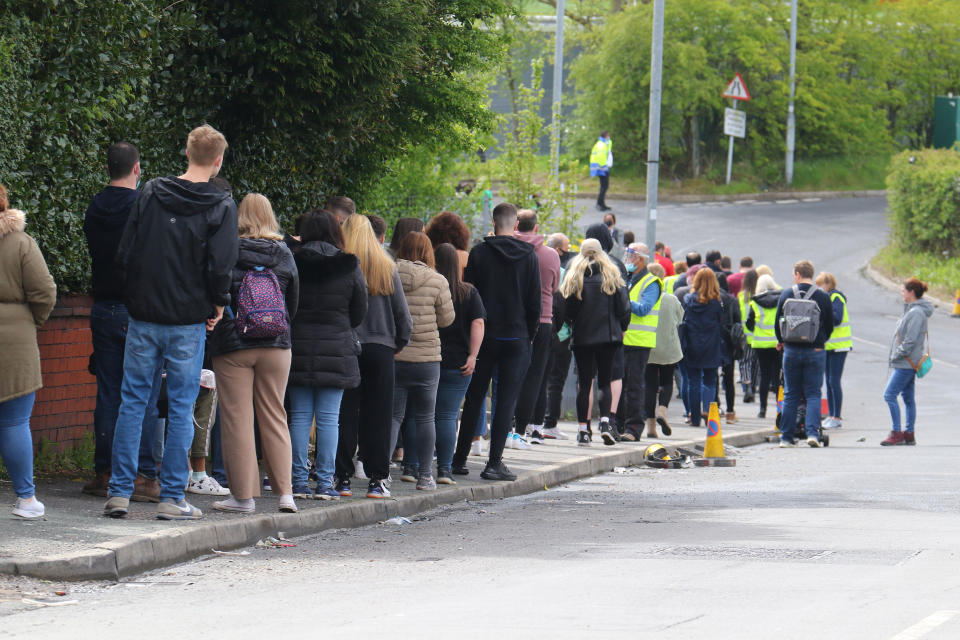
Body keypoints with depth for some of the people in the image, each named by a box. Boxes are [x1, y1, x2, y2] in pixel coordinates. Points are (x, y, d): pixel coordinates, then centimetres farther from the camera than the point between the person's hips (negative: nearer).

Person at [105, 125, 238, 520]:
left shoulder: (151, 193, 3)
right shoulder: (221, 205, -6)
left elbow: (125, 253, 2)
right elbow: (221, 267, -14)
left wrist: (135, 299, 13)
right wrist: (218, 304, 4)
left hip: (143, 319, 3)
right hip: (189, 323, -3)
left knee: (132, 402, 8)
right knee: (181, 407, 3)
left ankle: (119, 492, 5)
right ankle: (172, 497, 3)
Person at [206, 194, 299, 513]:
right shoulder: (284, 255, 3)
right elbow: (293, 304, 11)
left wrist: (209, 339, 12)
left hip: (232, 347, -3)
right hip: (276, 348, 3)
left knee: (237, 418, 1)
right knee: (274, 416, 11)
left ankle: (243, 495, 0)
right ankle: (285, 491, 6)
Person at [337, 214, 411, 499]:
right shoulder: (387, 268, 4)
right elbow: (402, 312, 6)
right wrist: (400, 342, 18)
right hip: (380, 347, 2)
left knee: (345, 414, 4)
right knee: (377, 416, 6)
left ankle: (343, 478, 2)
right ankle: (377, 480, 4)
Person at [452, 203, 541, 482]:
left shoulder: (479, 253, -3)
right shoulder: (529, 257, -1)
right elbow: (535, 301, 0)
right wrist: (530, 334, 12)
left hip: (484, 336, 1)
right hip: (516, 338, -1)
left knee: (474, 399, 10)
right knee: (506, 401, 1)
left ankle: (459, 459, 11)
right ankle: (494, 462, -4)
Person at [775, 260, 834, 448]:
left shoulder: (786, 295, -2)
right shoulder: (823, 297, -3)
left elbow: (778, 323, 4)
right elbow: (830, 325, 4)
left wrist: (782, 341, 22)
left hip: (791, 350, 1)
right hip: (815, 351, -1)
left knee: (791, 395, 8)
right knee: (813, 394, 3)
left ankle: (786, 437, 7)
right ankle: (813, 432, -12)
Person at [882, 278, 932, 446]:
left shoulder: (917, 313, -17)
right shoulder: (911, 310, 14)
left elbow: (910, 340, -21)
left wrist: (896, 356, -15)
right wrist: (895, 357, 14)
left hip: (907, 363, -10)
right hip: (908, 363, 10)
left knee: (890, 395, -11)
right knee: (908, 398, 12)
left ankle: (896, 433, -8)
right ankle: (909, 434, 15)